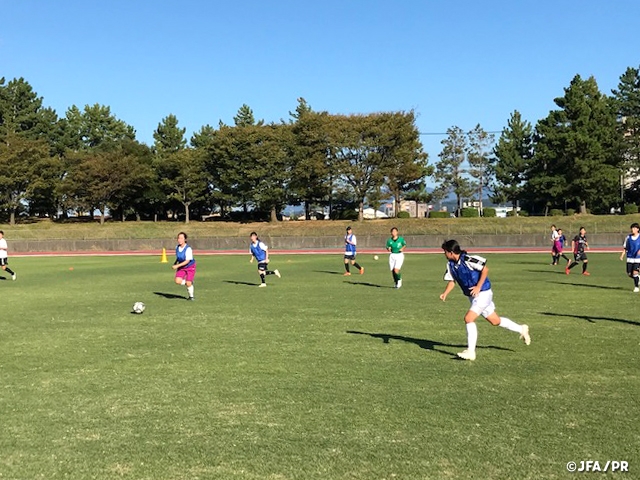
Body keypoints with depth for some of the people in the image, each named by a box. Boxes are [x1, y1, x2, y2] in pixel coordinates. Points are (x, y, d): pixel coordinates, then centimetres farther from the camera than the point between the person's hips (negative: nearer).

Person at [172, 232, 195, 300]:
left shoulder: (188, 248, -23)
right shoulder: (177, 247, -3)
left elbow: (187, 261, -26)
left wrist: (177, 266, -29)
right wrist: (175, 263, 0)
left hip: (190, 267, -5)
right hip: (181, 267, 5)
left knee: (188, 283, -7)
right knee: (178, 281, -14)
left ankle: (191, 296, 20)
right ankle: (190, 283, 17)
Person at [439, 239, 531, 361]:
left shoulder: (468, 259, -23)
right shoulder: (450, 264, 0)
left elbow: (485, 269, -18)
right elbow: (452, 281, 7)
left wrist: (478, 287, -23)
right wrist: (445, 293, -9)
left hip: (483, 293, -8)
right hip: (473, 296, 8)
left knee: (468, 318, -19)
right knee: (496, 321, 18)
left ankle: (471, 351, -11)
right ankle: (522, 329, 39)